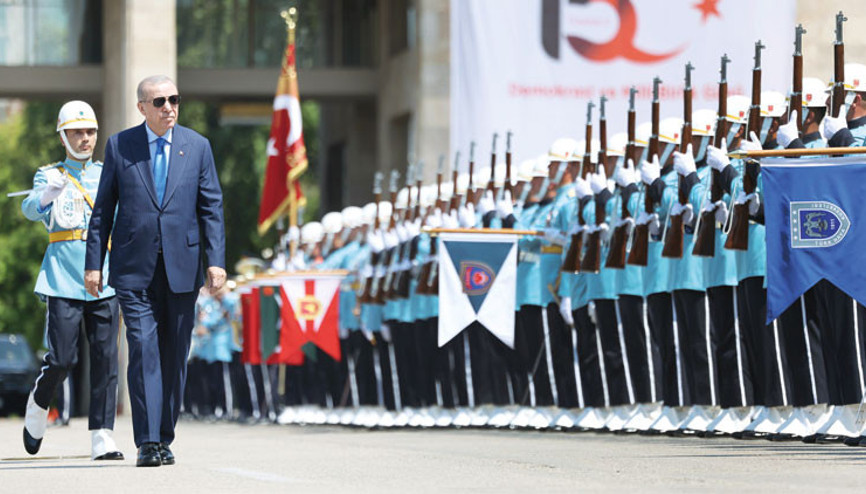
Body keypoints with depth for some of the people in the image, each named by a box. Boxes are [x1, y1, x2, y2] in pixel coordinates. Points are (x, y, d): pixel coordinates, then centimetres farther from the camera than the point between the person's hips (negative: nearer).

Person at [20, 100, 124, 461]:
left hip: (104, 280, 3)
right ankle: (37, 406, 23)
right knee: (62, 359, -7)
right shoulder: (50, 176, 6)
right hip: (63, 280, -3)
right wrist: (47, 195, -35)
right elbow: (31, 210, -13)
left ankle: (101, 437, -3)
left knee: (105, 359, -5)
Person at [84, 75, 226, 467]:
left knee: (174, 355, 5)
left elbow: (211, 208, 5)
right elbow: (103, 209, 6)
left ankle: (165, 438, 15)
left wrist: (216, 260, -4)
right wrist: (94, 263, 1)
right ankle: (147, 443, -12)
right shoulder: (119, 146, 4)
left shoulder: (197, 146, 7)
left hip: (182, 265, 2)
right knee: (143, 350, -11)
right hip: (134, 268, -2)